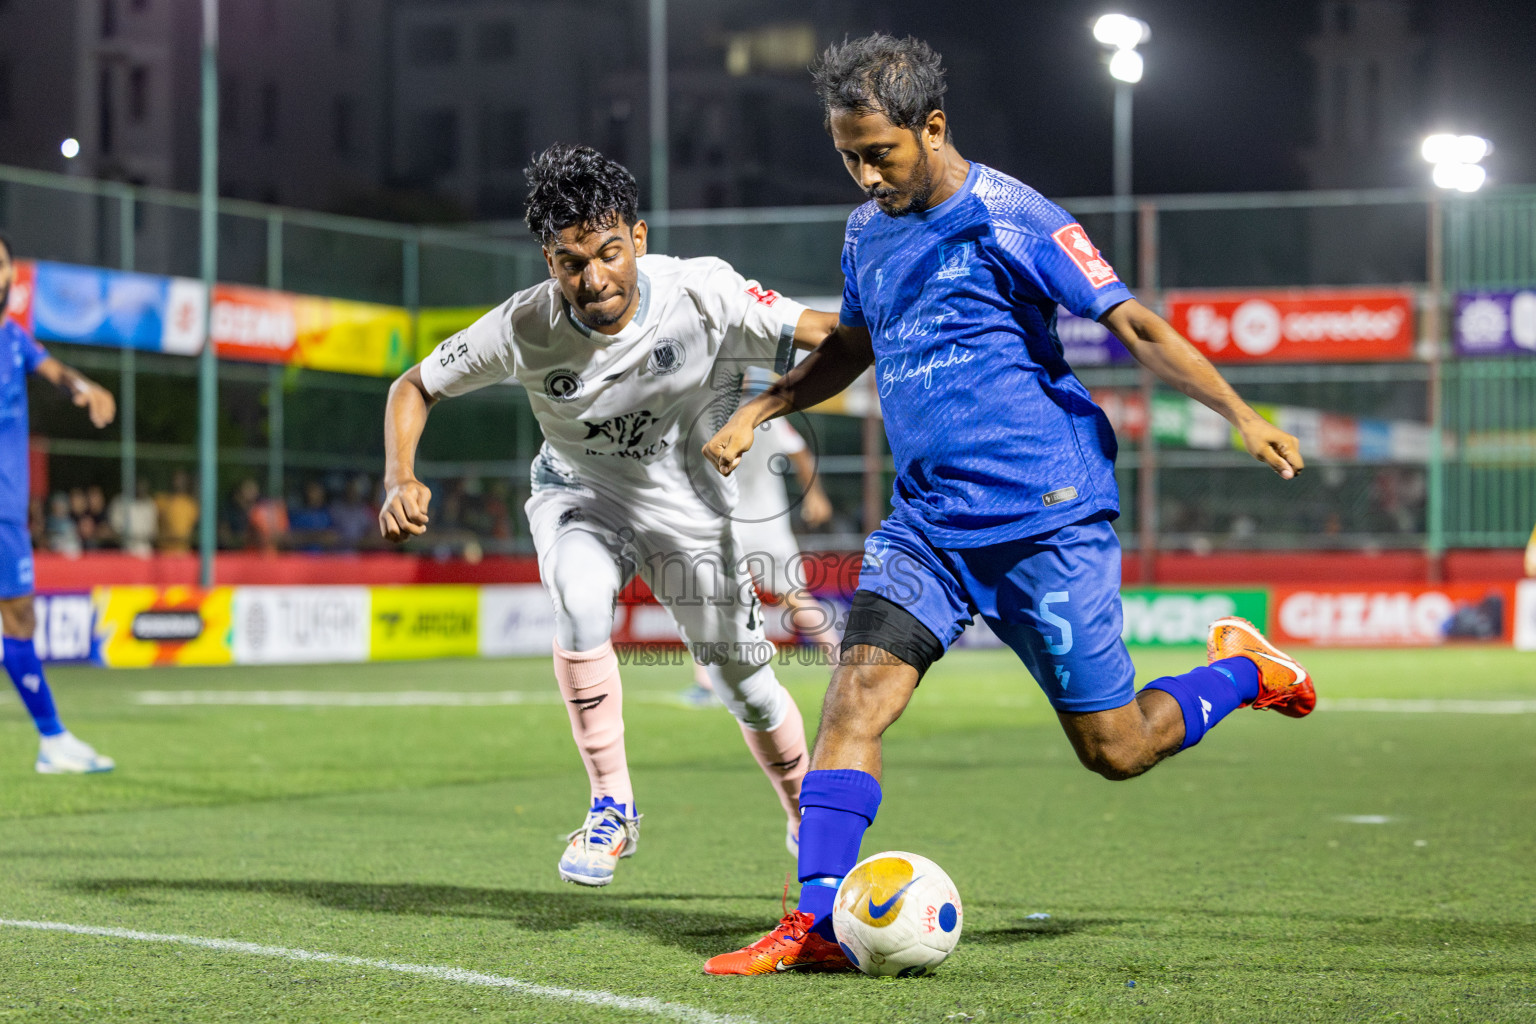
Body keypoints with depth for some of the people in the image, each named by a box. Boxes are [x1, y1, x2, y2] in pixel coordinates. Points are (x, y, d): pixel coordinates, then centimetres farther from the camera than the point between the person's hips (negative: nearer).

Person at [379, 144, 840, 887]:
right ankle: (611, 809, -20)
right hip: (579, 496, 0)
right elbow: (415, 388, -11)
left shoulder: (703, 295, -27)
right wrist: (400, 480, -27)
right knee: (581, 598, -34)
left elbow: (826, 334, -21)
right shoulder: (525, 328, -24)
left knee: (747, 684, 6)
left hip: (689, 508, 0)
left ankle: (807, 820, 37)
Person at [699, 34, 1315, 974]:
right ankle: (817, 924, -15)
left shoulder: (1009, 219, -11)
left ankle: (1242, 669, 29)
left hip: (1047, 516, -6)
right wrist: (758, 411, 18)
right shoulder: (868, 231, 10)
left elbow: (1133, 322, -13)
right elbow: (852, 346, 30)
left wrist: (1240, 413, -23)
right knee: (860, 687, -16)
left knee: (1114, 750, 0)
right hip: (927, 518, 6)